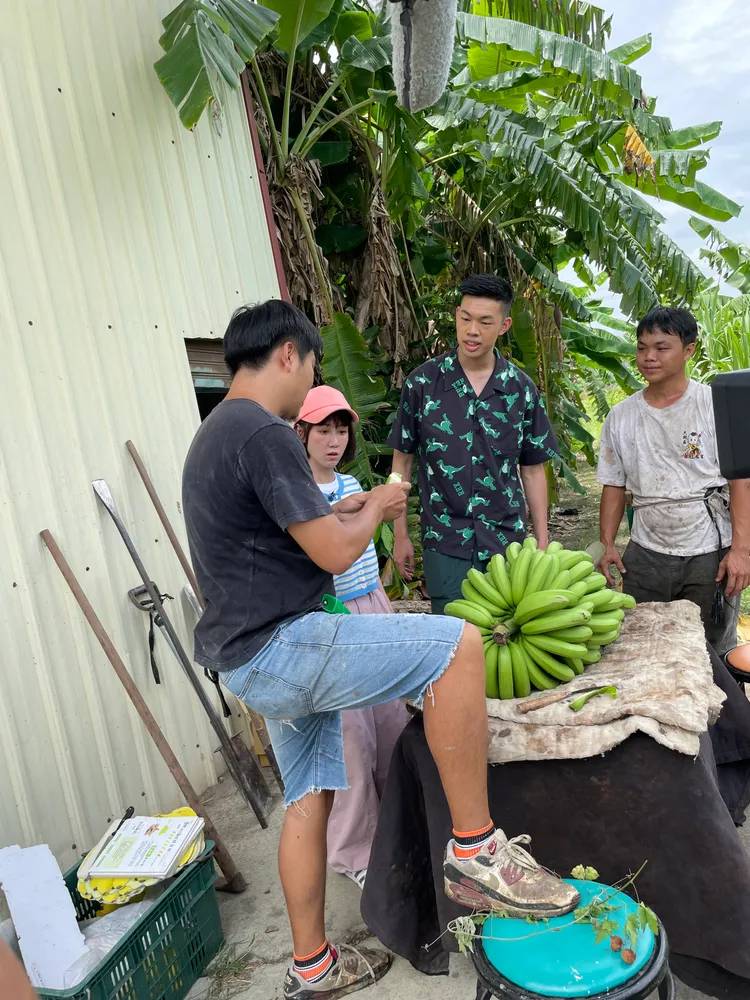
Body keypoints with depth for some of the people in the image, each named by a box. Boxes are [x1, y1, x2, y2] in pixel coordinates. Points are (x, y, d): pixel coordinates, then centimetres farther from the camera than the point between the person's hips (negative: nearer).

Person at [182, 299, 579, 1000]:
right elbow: (336, 552, -17)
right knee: (457, 644, -18)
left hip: (250, 664, 11)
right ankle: (475, 852, -11)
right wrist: (377, 507, 2)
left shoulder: (214, 434, 18)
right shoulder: (264, 433, -16)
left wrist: (342, 509, 21)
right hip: (278, 648, -11)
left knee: (308, 800, 18)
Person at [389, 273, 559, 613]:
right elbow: (402, 459, 3)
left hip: (508, 541, 2)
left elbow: (532, 470, 7)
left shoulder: (521, 389, 1)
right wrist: (401, 535, 2)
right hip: (445, 545, -2)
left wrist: (542, 543, 6)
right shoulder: (422, 383, -3)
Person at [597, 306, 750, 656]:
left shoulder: (716, 404, -3)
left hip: (711, 555, -2)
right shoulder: (621, 416, 7)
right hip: (645, 557, 3)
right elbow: (614, 485, 10)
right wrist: (607, 544, 2)